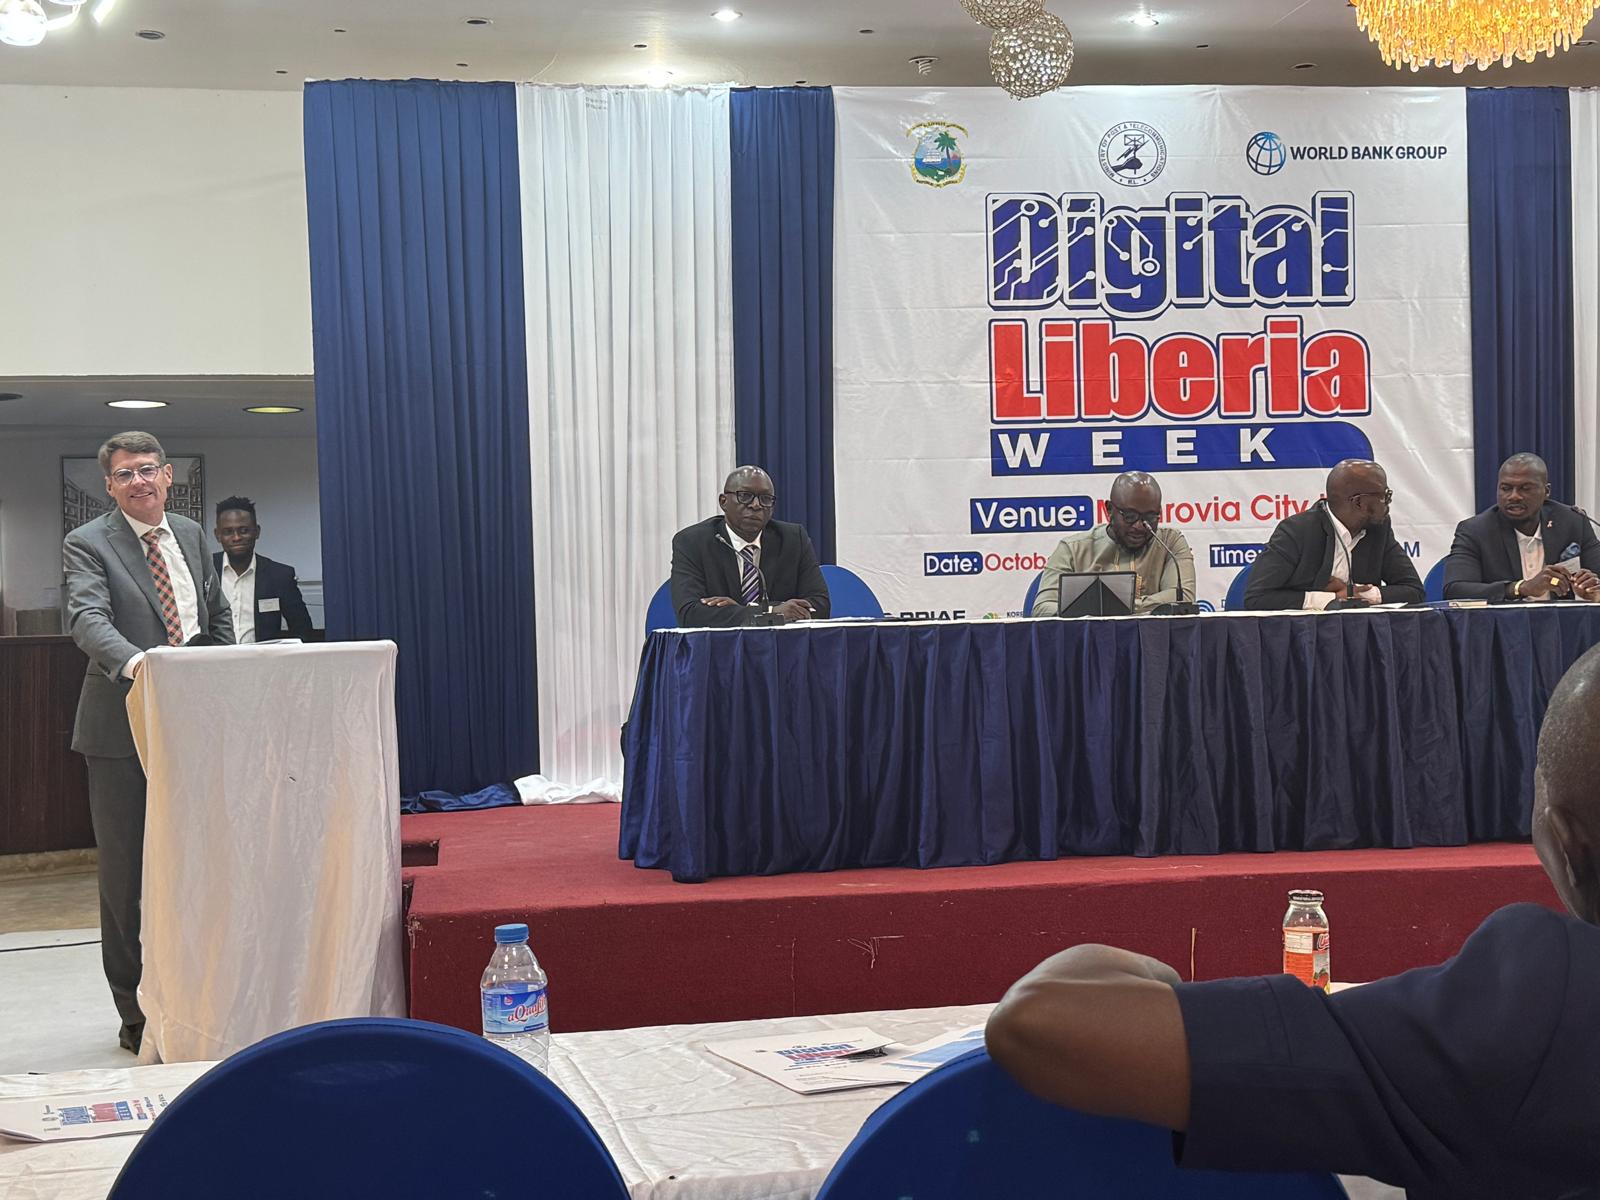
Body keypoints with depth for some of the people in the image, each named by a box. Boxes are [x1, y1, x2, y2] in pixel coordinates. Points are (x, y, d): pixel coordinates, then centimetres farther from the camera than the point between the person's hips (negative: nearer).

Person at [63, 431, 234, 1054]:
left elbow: (219, 616, 22)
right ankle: (136, 1014, 11)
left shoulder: (191, 535, 11)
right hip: (123, 728, -5)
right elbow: (88, 618, -23)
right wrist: (131, 660, -42)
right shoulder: (88, 544, -7)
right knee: (127, 872, 2)